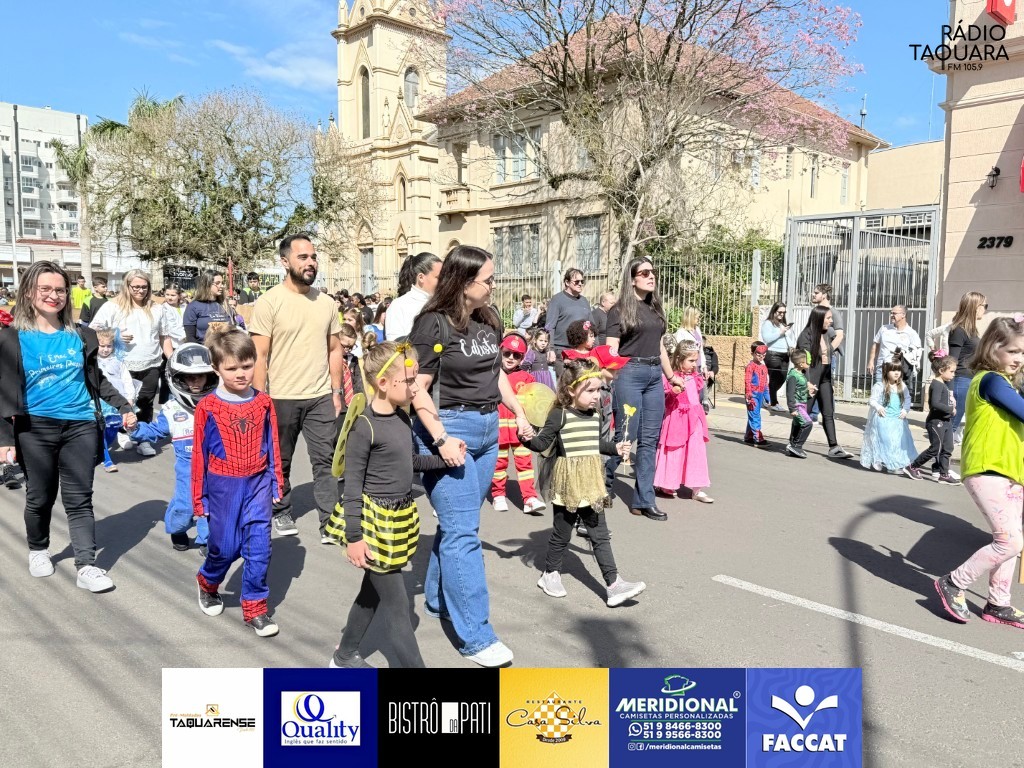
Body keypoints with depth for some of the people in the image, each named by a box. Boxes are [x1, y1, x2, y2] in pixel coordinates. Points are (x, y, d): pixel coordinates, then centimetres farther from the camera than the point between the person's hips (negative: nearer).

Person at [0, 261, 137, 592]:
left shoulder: (80, 336, 7)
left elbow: (97, 379, 16)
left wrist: (123, 406, 9)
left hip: (80, 426, 2)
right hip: (36, 429, -1)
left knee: (79, 498, 1)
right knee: (40, 497, 13)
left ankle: (86, 566, 1)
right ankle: (38, 550, 36)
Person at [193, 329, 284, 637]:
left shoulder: (263, 403, 0)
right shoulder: (207, 407, -7)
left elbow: (272, 446, 7)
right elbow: (199, 453, -2)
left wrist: (276, 482, 8)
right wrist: (199, 498, 1)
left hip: (257, 483, 2)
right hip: (223, 485, -2)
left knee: (258, 546, 0)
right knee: (226, 545, 8)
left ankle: (255, 606, 14)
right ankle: (207, 582, 40)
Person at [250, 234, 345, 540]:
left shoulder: (326, 302, 5)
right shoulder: (268, 302, -8)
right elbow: (259, 356, -9)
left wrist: (336, 392, 6)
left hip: (321, 398, 3)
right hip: (282, 398, -3)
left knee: (326, 461, 2)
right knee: (281, 462, 14)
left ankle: (330, 522, 8)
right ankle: (282, 512, 32)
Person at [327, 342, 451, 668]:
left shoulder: (403, 418, 4)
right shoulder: (365, 427, -20)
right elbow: (352, 486, -17)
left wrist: (444, 460, 9)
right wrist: (354, 537, -18)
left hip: (400, 520, 9)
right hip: (376, 523, -9)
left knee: (372, 593, 22)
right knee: (397, 606, 0)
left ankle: (344, 656, 41)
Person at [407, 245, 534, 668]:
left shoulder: (487, 320, 8)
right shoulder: (433, 324, -12)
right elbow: (418, 389, -14)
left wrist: (518, 412, 17)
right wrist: (442, 440, -21)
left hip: (487, 429, 7)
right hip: (449, 428, -7)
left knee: (458, 523, 16)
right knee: (463, 533, -5)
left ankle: (437, 598, 34)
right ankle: (475, 636, 1)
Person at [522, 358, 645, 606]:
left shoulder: (596, 415, 6)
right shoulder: (559, 415, -13)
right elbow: (542, 443, -13)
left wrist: (616, 448, 13)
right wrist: (526, 437, -30)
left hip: (591, 484, 6)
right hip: (568, 484, -5)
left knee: (600, 535, 7)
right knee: (562, 533, 10)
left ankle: (613, 584, 9)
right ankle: (550, 575, 31)